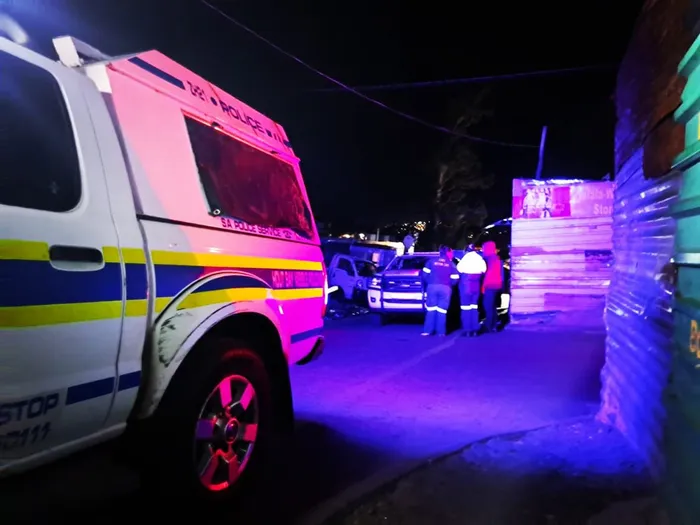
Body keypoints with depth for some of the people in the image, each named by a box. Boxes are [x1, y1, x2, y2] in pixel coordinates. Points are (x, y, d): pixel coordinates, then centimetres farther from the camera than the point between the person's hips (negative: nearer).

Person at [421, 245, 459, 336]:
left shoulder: (431, 262, 10)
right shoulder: (452, 265, 7)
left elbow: (425, 275, 5)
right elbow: (454, 280, 2)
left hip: (432, 287, 1)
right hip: (445, 288, -1)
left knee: (431, 310, 4)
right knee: (442, 311, 2)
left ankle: (427, 330, 1)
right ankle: (441, 331, 2)